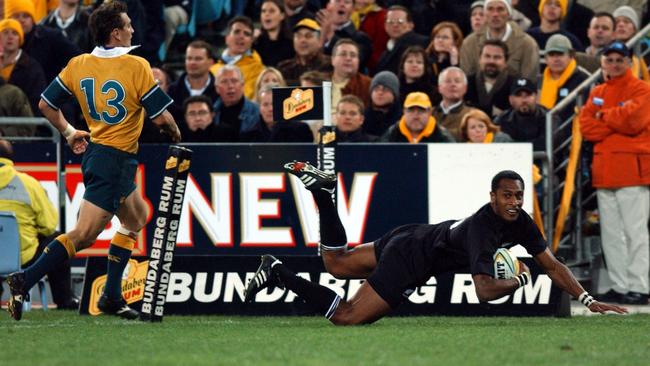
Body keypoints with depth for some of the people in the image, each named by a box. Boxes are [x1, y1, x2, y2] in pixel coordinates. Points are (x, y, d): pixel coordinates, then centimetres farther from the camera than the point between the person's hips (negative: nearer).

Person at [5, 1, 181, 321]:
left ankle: (112, 296, 22)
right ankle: (25, 281, -19)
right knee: (83, 235, -10)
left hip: (94, 151, 8)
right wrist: (175, 133, 8)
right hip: (116, 160, -8)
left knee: (136, 217, 25)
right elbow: (161, 117, -13)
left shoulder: (78, 65, 2)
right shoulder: (137, 66, -15)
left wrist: (69, 133, 20)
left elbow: (45, 105, 6)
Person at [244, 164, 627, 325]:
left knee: (336, 264, 26)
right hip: (409, 262, -9)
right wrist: (520, 280, -20)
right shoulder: (484, 228, -32)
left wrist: (588, 300, -12)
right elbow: (484, 290, -37)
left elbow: (552, 264, -3)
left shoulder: (521, 222, -8)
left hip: (414, 239, 9)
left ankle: (319, 186, 25)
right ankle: (280, 273, -7)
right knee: (347, 317, -15)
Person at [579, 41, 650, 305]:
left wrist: (604, 116, -1)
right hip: (604, 170, 7)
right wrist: (618, 122, -6)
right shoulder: (597, 93, 18)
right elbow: (586, 127, 6)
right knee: (610, 233, 6)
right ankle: (619, 286, 10)